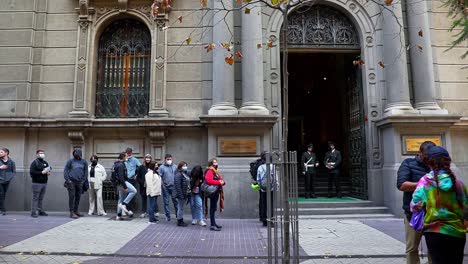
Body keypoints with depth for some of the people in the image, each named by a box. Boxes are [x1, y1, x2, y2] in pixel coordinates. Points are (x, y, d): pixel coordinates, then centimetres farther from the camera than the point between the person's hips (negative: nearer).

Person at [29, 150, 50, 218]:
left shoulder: (45, 163, 16)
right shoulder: (34, 162, -4)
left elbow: (49, 169, 26)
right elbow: (31, 172, -13)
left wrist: (48, 172, 4)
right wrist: (41, 172, -18)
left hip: (44, 183, 6)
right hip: (37, 183, -6)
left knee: (41, 198, 11)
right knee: (35, 198, -3)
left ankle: (40, 211, 16)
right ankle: (34, 212, 0)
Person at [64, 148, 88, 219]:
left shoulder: (84, 162, 9)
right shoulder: (70, 161, 3)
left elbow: (86, 172, 12)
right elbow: (65, 170, 2)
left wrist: (83, 180, 3)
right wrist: (67, 179, -7)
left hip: (79, 183, 3)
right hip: (71, 182, -3)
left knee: (78, 197, 8)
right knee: (72, 197, -5)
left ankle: (76, 211, 20)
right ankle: (71, 212, -2)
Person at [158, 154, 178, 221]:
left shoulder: (175, 167, 6)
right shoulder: (162, 167, 0)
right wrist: (161, 185, -13)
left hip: (174, 187, 1)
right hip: (165, 188, 0)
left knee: (176, 201, 3)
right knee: (166, 202, 7)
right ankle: (168, 216, 16)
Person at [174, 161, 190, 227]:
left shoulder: (185, 174, 13)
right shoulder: (178, 175, -17)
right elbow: (178, 186, -22)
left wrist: (189, 191, 13)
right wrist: (180, 195, -24)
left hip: (186, 194, 9)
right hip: (181, 195, -9)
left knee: (182, 208, 17)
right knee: (180, 208, 1)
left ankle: (181, 221, 26)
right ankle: (179, 222, 12)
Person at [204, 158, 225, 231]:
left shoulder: (215, 172, 21)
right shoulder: (209, 171, -10)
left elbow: (221, 180, 21)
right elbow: (209, 181, -24)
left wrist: (223, 182, -2)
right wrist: (219, 182, -19)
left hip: (217, 192, 9)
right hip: (213, 192, -9)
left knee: (213, 208, 15)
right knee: (213, 208, -7)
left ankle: (214, 223, 22)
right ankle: (212, 225, -5)